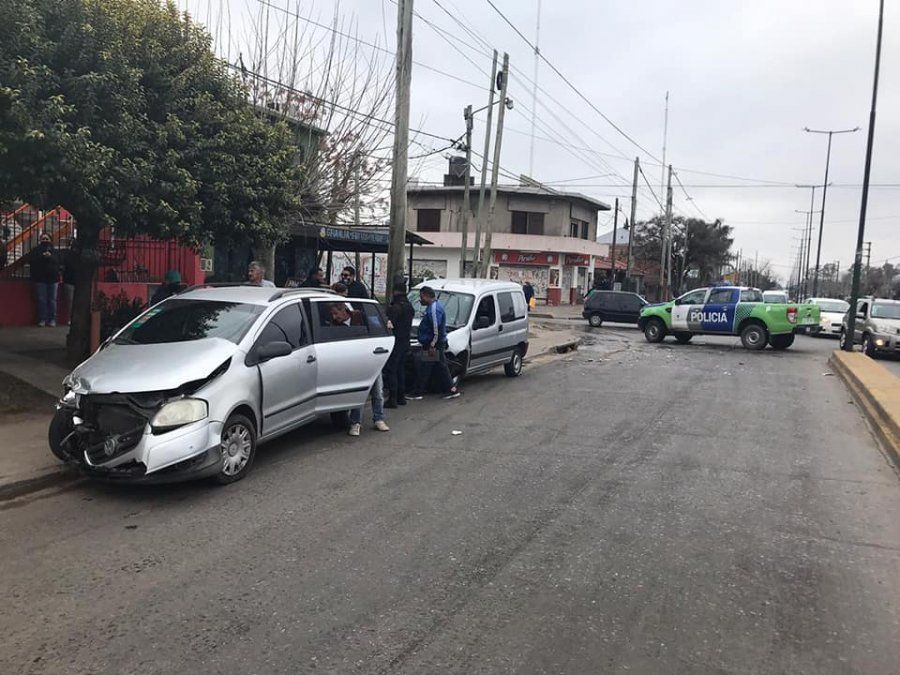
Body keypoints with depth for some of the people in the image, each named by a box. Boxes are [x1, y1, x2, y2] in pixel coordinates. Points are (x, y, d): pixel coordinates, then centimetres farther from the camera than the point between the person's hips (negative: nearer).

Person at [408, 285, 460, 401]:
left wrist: (432, 345, -23)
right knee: (441, 368, 13)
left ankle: (418, 393, 5)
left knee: (423, 368, -2)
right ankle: (451, 390, 17)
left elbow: (437, 329, -24)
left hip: (433, 346, -10)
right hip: (439, 345, 10)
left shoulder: (434, 309, -19)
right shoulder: (433, 306, 15)